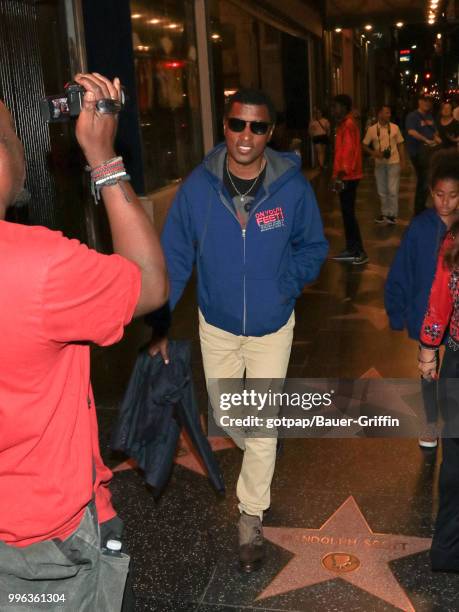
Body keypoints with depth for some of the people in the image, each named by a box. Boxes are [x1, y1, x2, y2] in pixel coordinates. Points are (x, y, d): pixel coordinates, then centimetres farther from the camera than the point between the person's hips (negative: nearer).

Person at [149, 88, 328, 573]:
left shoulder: (292, 186, -17)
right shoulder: (198, 185, -16)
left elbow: (313, 246, 0)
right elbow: (174, 255, -8)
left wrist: (286, 286, -13)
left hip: (272, 326, -1)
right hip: (216, 323, 2)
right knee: (225, 414, 20)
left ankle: (251, 517, 26)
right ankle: (259, 454, 55)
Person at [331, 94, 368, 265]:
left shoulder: (348, 125, -13)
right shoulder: (344, 124, 17)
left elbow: (349, 151, -20)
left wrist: (341, 174, -22)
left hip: (348, 177, -10)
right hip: (346, 176, 10)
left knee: (348, 213, -8)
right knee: (347, 213, 11)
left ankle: (360, 252, -5)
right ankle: (351, 249, 17)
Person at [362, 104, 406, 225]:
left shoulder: (395, 127, -3)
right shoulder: (372, 129, -4)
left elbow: (400, 144, 4)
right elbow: (364, 145, 2)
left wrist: (402, 160, 0)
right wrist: (374, 153, -14)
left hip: (393, 162, -2)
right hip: (379, 163, 2)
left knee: (392, 190, -4)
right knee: (382, 191, 12)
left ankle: (392, 214, 8)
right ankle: (384, 213, 26)